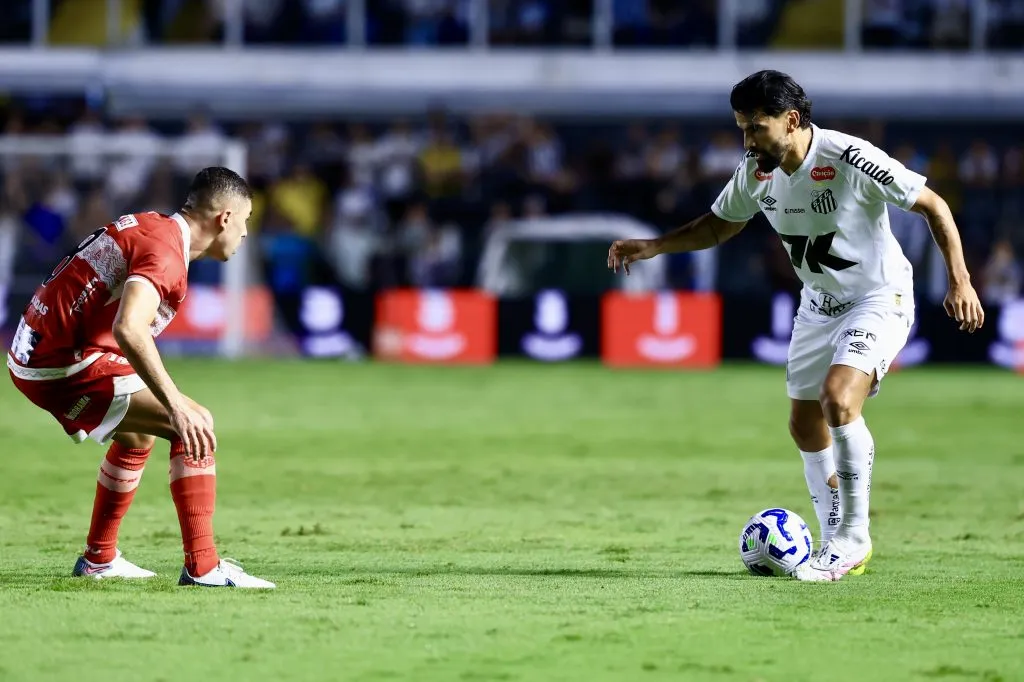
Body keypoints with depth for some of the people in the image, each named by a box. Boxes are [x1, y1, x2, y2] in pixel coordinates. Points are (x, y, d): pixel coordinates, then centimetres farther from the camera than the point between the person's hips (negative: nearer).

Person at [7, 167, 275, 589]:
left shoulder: (149, 226, 14)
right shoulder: (165, 250, -16)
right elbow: (128, 330, -33)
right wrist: (177, 406, -34)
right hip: (64, 366, -10)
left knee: (139, 434, 32)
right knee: (195, 428, -15)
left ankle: (99, 560, 41)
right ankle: (202, 567, -17)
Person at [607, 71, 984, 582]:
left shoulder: (850, 159, -27)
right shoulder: (756, 173, -7)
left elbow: (932, 205, -18)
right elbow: (720, 224, 13)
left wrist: (960, 281, -23)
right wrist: (652, 247, 0)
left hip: (879, 298, -7)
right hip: (819, 304, 7)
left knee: (838, 400, -26)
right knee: (806, 425, 7)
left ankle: (852, 537, -14)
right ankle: (839, 548, 21)